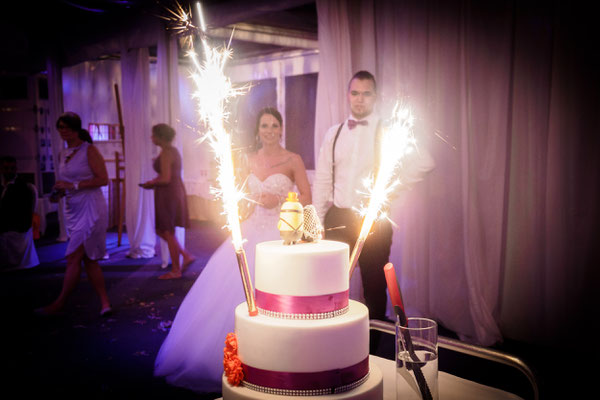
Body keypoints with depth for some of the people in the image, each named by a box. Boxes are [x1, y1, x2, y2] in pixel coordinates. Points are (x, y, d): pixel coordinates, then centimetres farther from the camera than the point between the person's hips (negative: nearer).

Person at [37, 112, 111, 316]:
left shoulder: (89, 150, -7)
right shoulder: (62, 154, 14)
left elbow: (103, 179, -13)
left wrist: (74, 185, -18)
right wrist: (59, 192, 3)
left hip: (90, 209, -8)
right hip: (73, 210, 8)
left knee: (73, 258, -5)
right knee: (88, 260, 8)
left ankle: (60, 302, 7)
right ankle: (105, 302, 14)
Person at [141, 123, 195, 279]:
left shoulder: (166, 153, -16)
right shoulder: (173, 150, 14)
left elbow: (165, 179, -21)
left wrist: (151, 183, -4)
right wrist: (154, 182, 13)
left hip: (168, 195, -10)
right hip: (176, 191, 10)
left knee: (168, 233, 1)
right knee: (161, 230, 17)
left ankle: (175, 271, 10)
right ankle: (187, 255, 15)